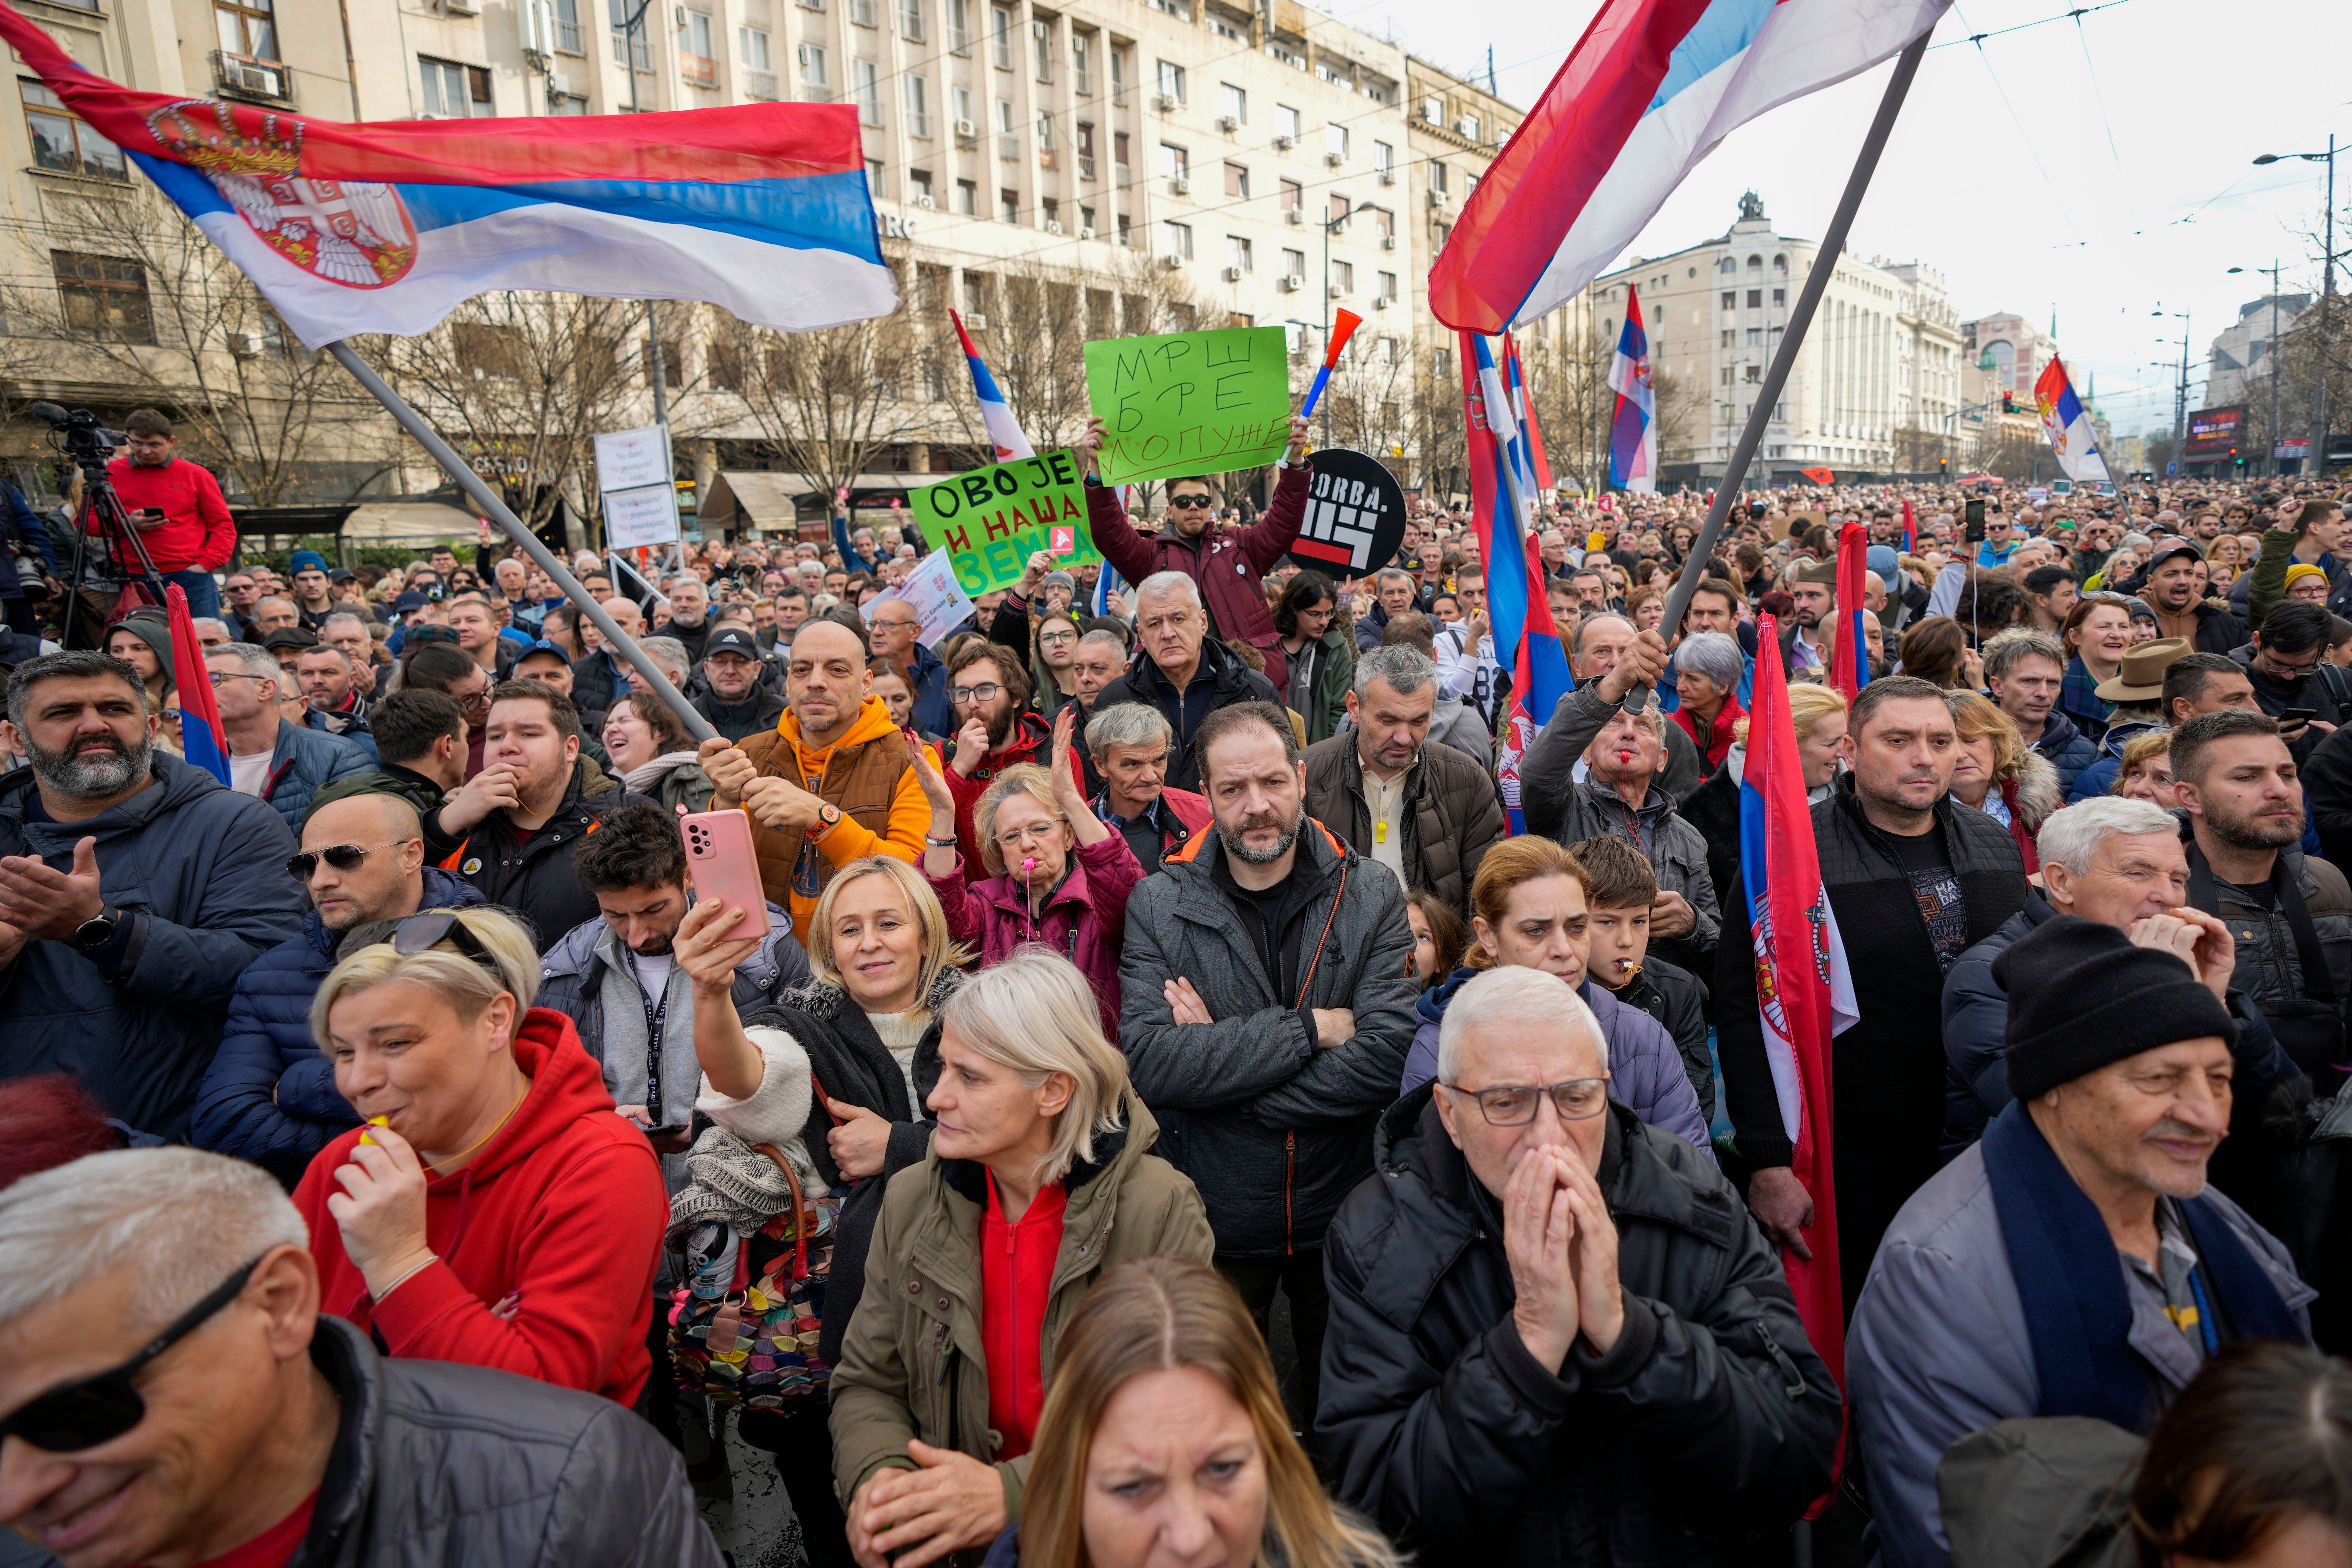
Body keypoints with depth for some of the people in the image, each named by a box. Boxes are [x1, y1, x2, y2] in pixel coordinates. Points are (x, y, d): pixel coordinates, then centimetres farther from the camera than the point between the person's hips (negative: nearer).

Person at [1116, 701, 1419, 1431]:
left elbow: (1387, 1059, -19)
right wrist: (1307, 1028, -22)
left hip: (1342, 1213, 1)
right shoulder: (1159, 905, -9)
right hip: (1215, 1221, -1)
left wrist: (1220, 1060, -21)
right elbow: (1149, 1064, -21)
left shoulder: (1372, 898, -7)